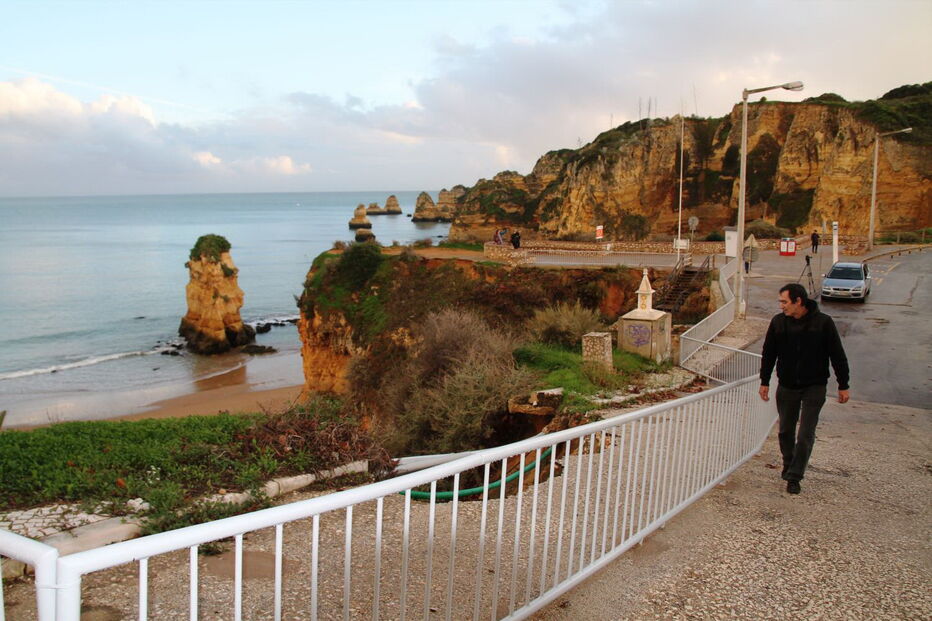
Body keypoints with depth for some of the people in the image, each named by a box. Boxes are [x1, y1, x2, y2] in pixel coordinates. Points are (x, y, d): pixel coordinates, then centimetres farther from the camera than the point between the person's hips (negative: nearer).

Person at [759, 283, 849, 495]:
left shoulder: (823, 322, -12)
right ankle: (789, 466, 32)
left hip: (814, 387, -3)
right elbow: (769, 354, 6)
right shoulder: (778, 322, -3)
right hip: (787, 386, 3)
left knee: (806, 434, -4)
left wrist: (843, 385, -3)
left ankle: (794, 476, 4)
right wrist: (764, 382, 6)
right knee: (786, 431, 12)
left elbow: (837, 356, -5)